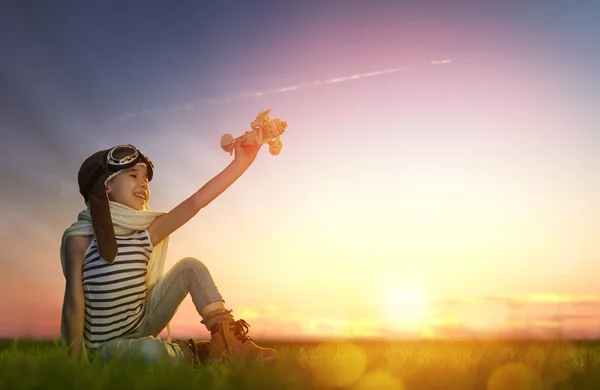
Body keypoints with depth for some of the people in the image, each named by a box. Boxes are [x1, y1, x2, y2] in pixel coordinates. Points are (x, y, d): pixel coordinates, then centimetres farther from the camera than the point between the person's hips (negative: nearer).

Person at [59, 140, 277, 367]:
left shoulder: (144, 233, -2)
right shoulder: (80, 236, -17)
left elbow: (196, 202, -10)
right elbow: (74, 304, -17)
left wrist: (240, 163, -15)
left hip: (142, 325, 7)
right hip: (107, 345, -7)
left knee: (190, 267, -1)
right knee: (152, 351, -39)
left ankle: (225, 340, -11)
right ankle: (192, 354, -6)